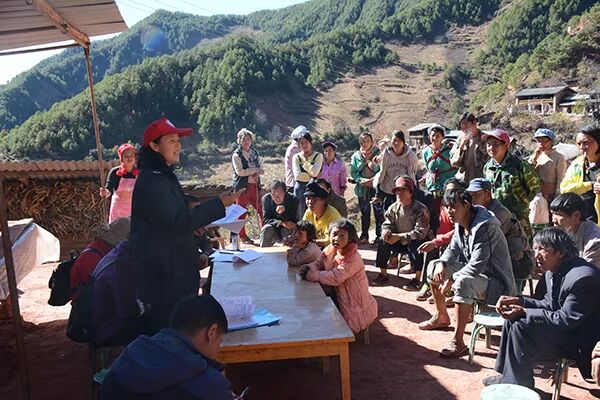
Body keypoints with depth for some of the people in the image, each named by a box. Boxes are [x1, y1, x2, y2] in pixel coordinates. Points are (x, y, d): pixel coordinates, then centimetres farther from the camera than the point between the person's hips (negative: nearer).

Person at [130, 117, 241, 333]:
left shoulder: (164, 176, 14)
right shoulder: (152, 182, -19)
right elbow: (180, 220, -24)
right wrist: (219, 204, -23)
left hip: (173, 265, 10)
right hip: (160, 271, -10)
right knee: (165, 323, -3)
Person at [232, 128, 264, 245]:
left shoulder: (255, 153, 13)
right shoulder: (236, 155, -5)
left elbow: (260, 168, 16)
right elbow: (240, 171, -15)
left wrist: (256, 174, -6)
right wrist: (255, 170, -13)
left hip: (255, 185, 5)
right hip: (242, 186, -5)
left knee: (260, 209, 3)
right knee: (242, 212, 1)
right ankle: (242, 236, 10)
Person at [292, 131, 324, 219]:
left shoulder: (318, 156, 1)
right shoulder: (296, 157, 5)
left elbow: (315, 172, -16)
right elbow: (297, 175, -9)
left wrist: (305, 160, -7)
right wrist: (312, 176, -9)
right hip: (300, 188, 1)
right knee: (299, 215, 5)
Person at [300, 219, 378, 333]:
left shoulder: (352, 259, -27)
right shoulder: (329, 250, -2)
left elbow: (335, 278, -33)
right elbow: (319, 263, 3)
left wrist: (311, 275, -27)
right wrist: (308, 268, -20)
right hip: (339, 300, 7)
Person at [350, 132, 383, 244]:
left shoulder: (378, 154, -1)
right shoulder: (356, 156, 7)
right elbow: (353, 172, 4)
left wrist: (374, 180, -17)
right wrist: (362, 180, -13)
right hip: (362, 189, 3)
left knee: (379, 212, -2)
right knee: (364, 213, 10)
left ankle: (379, 235, 8)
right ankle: (364, 236, 20)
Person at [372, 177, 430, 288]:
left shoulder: (420, 209, -20)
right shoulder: (393, 208, -3)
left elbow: (420, 232, -27)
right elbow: (387, 224, -2)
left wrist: (399, 236, -33)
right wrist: (386, 232, -28)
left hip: (416, 242, -5)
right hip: (401, 244, 5)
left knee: (416, 244, -36)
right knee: (383, 241, -17)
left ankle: (417, 278, -25)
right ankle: (383, 274, -4)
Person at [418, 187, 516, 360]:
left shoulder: (485, 227, -27)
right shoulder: (460, 224, 0)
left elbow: (476, 266, -32)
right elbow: (452, 249, 12)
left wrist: (451, 279, -27)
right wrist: (442, 263, -9)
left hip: (497, 282, -10)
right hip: (472, 272, 10)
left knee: (464, 282, -38)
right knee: (434, 267, 9)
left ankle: (458, 342, -30)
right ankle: (441, 316, 25)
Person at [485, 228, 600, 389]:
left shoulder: (583, 277, -27)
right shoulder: (553, 271, 2)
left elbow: (567, 319, -26)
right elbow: (550, 305, 9)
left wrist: (524, 312, -25)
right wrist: (519, 302, -7)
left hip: (581, 340, -10)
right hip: (567, 327, 10)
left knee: (521, 327, -24)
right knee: (513, 318, 4)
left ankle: (517, 386, -6)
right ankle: (508, 375, 13)